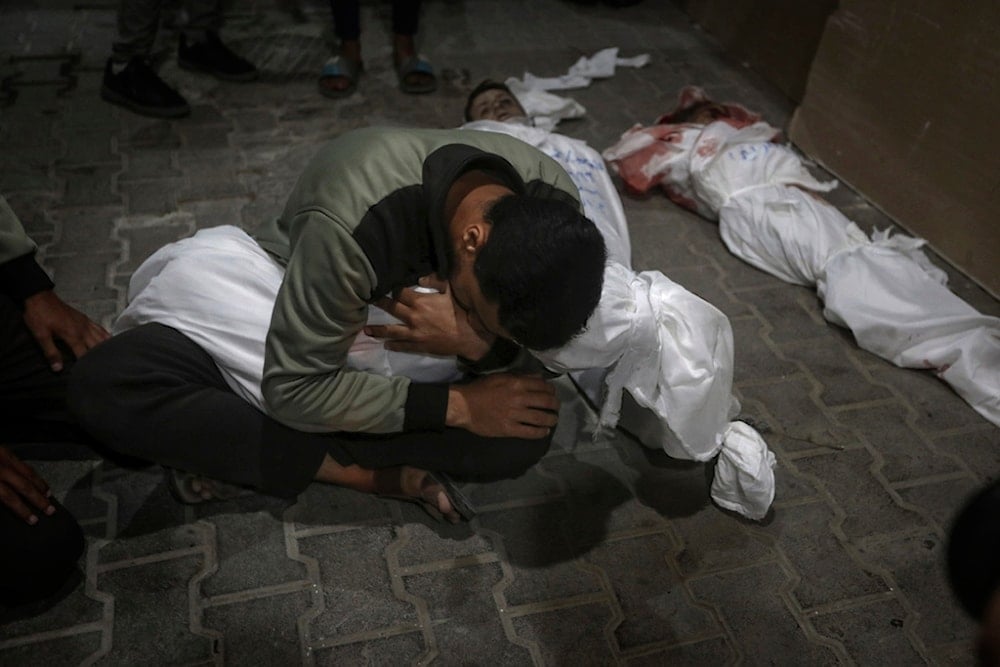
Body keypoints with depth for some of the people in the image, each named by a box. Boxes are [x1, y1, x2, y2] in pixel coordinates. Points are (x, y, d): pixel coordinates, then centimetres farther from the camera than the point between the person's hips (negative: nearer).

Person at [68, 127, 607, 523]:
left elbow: (526, 345, -9)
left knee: (526, 431, -26)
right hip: (295, 301, -2)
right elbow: (295, 387, -29)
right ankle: (360, 471, -21)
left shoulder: (552, 208, -24)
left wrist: (477, 344, -33)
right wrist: (456, 406, -32)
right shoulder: (353, 222, -40)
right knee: (103, 383, -25)